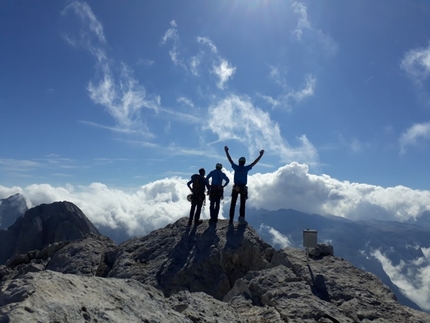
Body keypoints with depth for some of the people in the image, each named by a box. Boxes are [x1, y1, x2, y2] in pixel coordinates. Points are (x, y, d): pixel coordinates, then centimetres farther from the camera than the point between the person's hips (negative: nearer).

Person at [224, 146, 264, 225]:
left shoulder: (236, 168, -2)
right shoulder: (246, 168, -3)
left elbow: (230, 160, 7)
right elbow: (255, 162, 3)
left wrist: (226, 151, 17)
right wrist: (261, 155, 11)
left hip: (236, 188, 1)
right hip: (243, 188, -1)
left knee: (233, 204, 6)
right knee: (242, 204, 5)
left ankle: (231, 220, 5)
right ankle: (241, 217, -14)